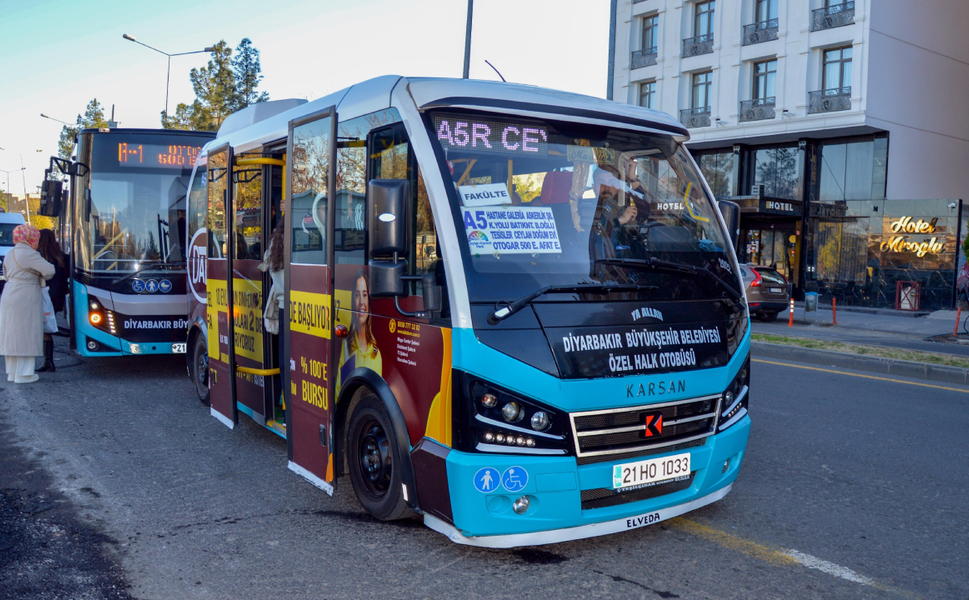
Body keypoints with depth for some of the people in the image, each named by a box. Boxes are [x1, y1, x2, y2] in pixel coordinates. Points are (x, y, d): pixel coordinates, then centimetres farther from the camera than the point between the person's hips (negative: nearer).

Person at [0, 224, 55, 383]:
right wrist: (42, 277, 1)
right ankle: (23, 374, 2)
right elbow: (49, 270, -19)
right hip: (26, 299, -8)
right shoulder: (29, 254, -15)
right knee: (26, 335, -1)